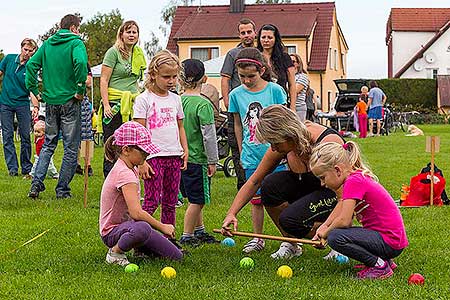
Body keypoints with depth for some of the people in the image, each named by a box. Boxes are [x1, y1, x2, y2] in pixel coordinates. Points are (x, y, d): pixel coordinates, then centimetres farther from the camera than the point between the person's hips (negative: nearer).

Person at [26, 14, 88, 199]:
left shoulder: (47, 44, 10)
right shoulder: (76, 43, -6)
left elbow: (31, 64, 3)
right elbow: (80, 62, -25)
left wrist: (33, 90, 6)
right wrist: (80, 90, -16)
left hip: (50, 101, 5)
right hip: (69, 101, -5)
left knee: (48, 144, 18)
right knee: (71, 148, 4)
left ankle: (36, 183, 7)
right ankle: (62, 190, 5)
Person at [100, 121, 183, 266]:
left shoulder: (132, 170, 7)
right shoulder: (124, 174, -24)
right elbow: (136, 213, -32)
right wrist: (162, 227, -22)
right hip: (112, 231, -8)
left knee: (176, 257, -1)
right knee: (142, 229, -44)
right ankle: (115, 252, -16)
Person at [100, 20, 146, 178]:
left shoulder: (138, 54, 16)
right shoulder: (114, 52, -3)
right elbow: (104, 80, -8)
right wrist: (106, 105, -16)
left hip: (132, 107, 6)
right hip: (114, 105, -6)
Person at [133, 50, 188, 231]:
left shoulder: (175, 99, 13)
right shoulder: (144, 99, -4)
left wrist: (185, 150, 10)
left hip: (174, 156, 6)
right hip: (153, 156, -5)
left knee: (170, 202, 9)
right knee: (151, 201, -9)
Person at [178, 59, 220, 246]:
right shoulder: (203, 104, -15)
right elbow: (208, 135, -15)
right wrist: (213, 160, -7)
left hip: (182, 158, 7)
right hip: (198, 159, -7)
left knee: (196, 198, 19)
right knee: (197, 199, 4)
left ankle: (200, 231, 30)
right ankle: (186, 236, 8)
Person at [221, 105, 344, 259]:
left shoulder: (327, 141, -30)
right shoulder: (281, 146, -12)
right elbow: (254, 182, -3)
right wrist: (231, 213, -14)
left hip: (336, 194, -7)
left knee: (290, 220, -26)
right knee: (270, 185, -19)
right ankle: (291, 245, -1)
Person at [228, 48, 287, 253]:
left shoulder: (275, 90, -4)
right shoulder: (236, 94, 2)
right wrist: (241, 152, 14)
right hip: (251, 157, 2)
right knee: (256, 199, 10)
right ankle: (257, 238, 21)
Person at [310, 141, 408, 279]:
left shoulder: (354, 181, -18)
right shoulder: (356, 178, 13)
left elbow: (344, 221, -22)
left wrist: (326, 232, -5)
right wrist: (324, 226, 1)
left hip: (390, 242, -10)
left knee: (335, 238, -21)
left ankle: (380, 265, -7)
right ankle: (384, 260, 15)